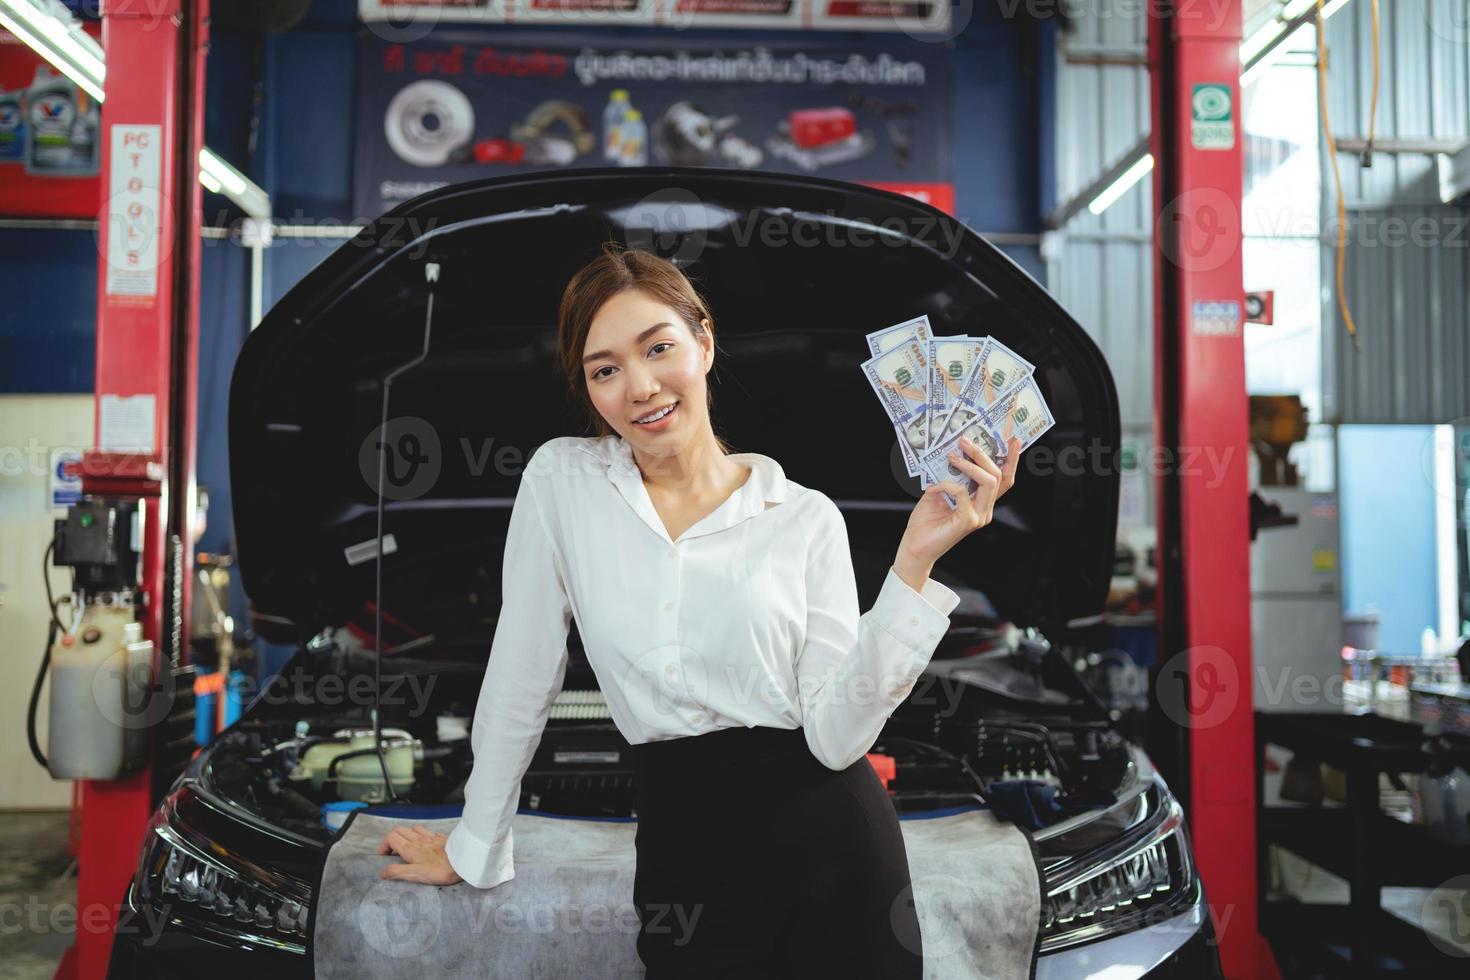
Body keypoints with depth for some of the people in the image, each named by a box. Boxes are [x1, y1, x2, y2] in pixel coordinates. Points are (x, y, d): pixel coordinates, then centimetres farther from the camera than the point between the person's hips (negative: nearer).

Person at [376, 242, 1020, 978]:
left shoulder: (808, 518, -3)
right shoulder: (559, 479, -1)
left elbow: (836, 736, -10)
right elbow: (519, 680, 3)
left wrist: (913, 563, -17)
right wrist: (474, 850, 8)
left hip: (827, 841, 0)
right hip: (680, 854, 1)